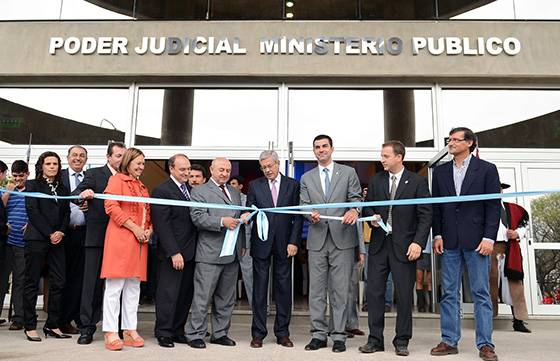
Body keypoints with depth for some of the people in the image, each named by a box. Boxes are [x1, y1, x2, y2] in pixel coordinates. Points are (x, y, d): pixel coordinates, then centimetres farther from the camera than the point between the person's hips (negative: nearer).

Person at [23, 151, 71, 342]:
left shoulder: (62, 189, 17)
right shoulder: (32, 185, 4)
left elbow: (66, 213, 12)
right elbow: (32, 211, -6)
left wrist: (61, 232, -5)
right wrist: (49, 233, -11)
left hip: (57, 240, 5)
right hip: (36, 238, -4)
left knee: (58, 282, 1)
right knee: (32, 282, 1)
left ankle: (53, 325, 9)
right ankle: (30, 326, 8)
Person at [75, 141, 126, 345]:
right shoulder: (94, 174, 3)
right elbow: (75, 195, -8)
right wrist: (83, 194, -31)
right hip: (97, 237, -3)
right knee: (92, 283, 0)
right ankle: (87, 327, 8)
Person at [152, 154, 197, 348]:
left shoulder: (191, 189, 14)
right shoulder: (161, 190, -7)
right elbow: (161, 225, -13)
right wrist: (174, 252, -17)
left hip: (190, 252, 7)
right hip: (172, 253, -6)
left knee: (186, 295, 10)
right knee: (168, 294, 2)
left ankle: (178, 331, 22)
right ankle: (163, 333, 14)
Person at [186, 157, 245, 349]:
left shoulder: (235, 192, 20)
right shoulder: (199, 191, 0)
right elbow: (197, 217, -12)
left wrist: (242, 244, 16)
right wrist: (222, 222, -22)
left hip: (232, 253, 7)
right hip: (210, 254, -6)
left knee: (226, 298, 12)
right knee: (203, 296, -2)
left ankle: (220, 334, 23)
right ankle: (195, 335, 9)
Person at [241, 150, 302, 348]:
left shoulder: (292, 185, 6)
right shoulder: (255, 185, 7)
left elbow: (298, 216, 3)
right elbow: (249, 211, 5)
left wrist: (294, 242, -5)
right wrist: (246, 215, -19)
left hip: (284, 243, 0)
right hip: (261, 243, 0)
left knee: (283, 288, 5)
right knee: (259, 288, 4)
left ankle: (282, 333, 16)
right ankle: (258, 333, 13)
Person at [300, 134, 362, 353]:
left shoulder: (348, 172, 8)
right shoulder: (306, 178, 14)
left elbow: (356, 198, 3)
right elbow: (303, 206, 9)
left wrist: (354, 210, -19)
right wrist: (310, 214, -13)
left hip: (342, 238, -2)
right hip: (317, 239, 2)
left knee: (340, 290, 1)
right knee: (316, 290, 6)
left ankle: (339, 336, 11)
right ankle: (319, 334, 16)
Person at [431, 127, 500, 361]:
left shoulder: (487, 169, 2)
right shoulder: (440, 171, 11)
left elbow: (494, 206, -2)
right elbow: (436, 206, 11)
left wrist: (489, 238, -9)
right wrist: (437, 235, 3)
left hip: (476, 241, -3)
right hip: (449, 242, 3)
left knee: (481, 293, 2)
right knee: (449, 293, 7)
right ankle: (449, 341, 15)